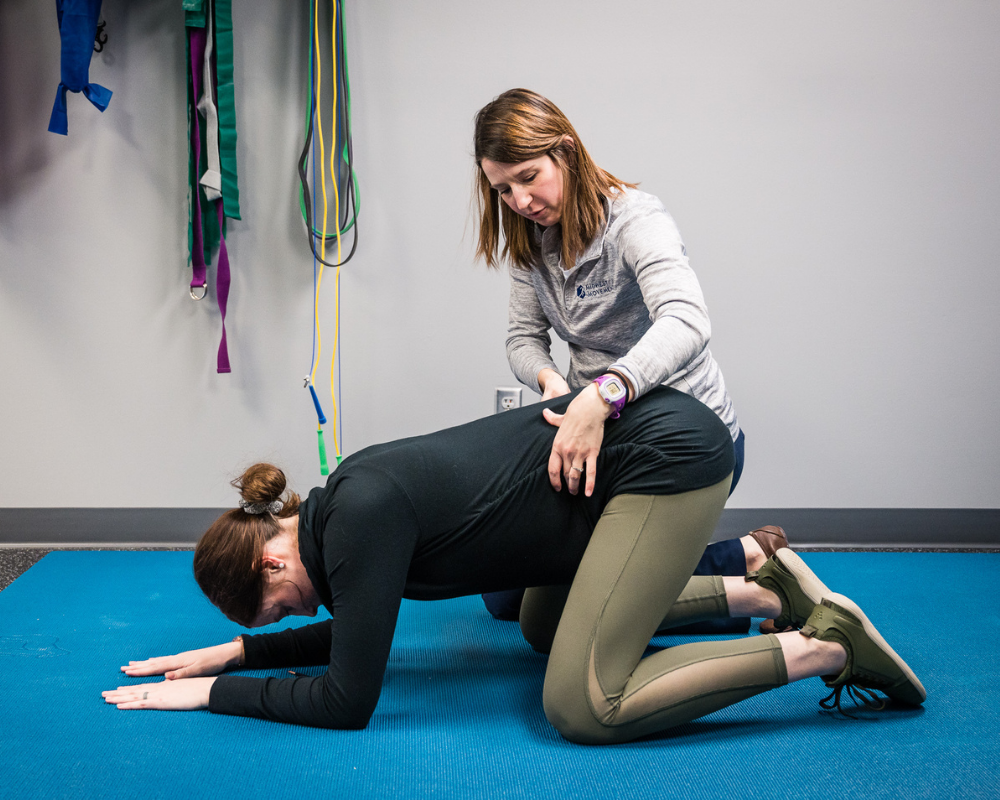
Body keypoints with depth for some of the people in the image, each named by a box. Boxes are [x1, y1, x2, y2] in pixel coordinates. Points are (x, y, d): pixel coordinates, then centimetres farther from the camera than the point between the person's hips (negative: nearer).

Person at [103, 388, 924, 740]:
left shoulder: (361, 516, -18)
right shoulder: (345, 502, 9)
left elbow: (348, 699, -14)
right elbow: (349, 634, 25)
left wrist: (211, 692, -4)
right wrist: (235, 649, 17)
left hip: (667, 451, -10)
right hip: (631, 444, 10)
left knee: (584, 705, -13)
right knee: (547, 628, 26)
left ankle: (821, 646, -6)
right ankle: (757, 584, 21)